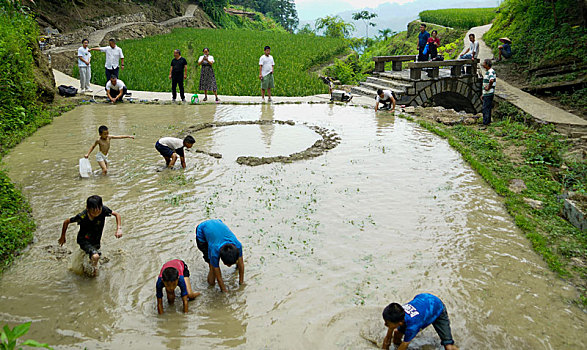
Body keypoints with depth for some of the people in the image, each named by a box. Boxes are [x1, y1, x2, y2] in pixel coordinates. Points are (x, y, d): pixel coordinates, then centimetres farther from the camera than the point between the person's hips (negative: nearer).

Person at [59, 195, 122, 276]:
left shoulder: (103, 210, -26)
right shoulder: (82, 217, -31)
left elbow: (117, 214, -10)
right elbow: (66, 222, -14)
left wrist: (118, 229, -24)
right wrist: (62, 237, -2)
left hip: (96, 240, 4)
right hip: (84, 240, -4)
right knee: (95, 256, -28)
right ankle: (94, 267, 3)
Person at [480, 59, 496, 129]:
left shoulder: (491, 72, -17)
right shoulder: (487, 71, 16)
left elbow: (491, 80, -38)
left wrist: (488, 88, -24)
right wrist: (483, 94, 23)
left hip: (488, 94, -10)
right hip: (486, 94, 10)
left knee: (485, 109, -9)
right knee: (487, 108, 16)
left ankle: (485, 124, -8)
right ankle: (488, 122, 25)